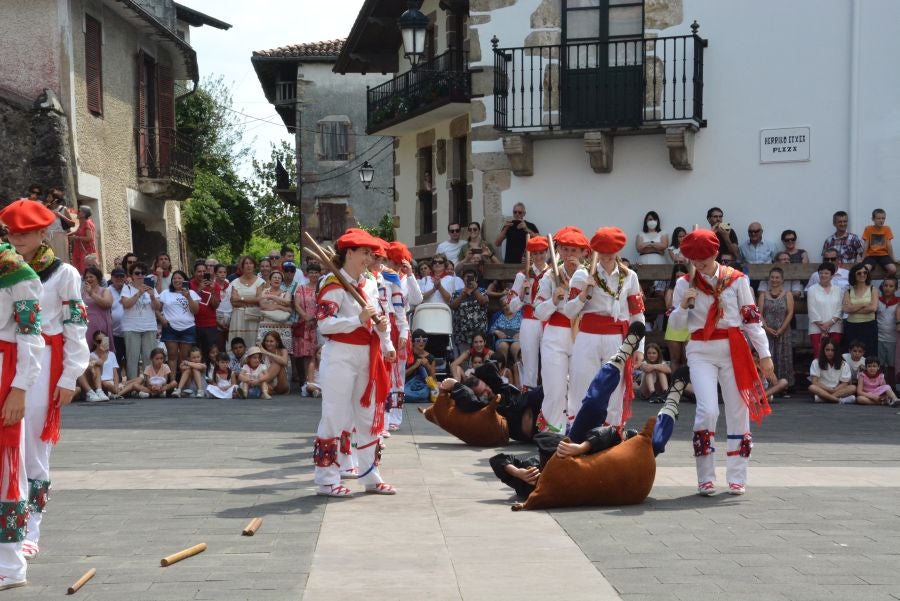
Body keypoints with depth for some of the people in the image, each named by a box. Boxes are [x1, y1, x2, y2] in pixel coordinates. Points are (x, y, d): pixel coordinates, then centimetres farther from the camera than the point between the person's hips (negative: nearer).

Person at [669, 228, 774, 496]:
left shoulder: (736, 279, 3)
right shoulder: (685, 284, 5)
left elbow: (751, 317, 4)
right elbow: (676, 324, 6)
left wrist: (764, 353, 0)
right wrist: (684, 305, -14)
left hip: (734, 350, 1)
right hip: (701, 352, -1)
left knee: (738, 413, 4)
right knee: (707, 410, -15)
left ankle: (737, 477, 15)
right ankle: (705, 478, -3)